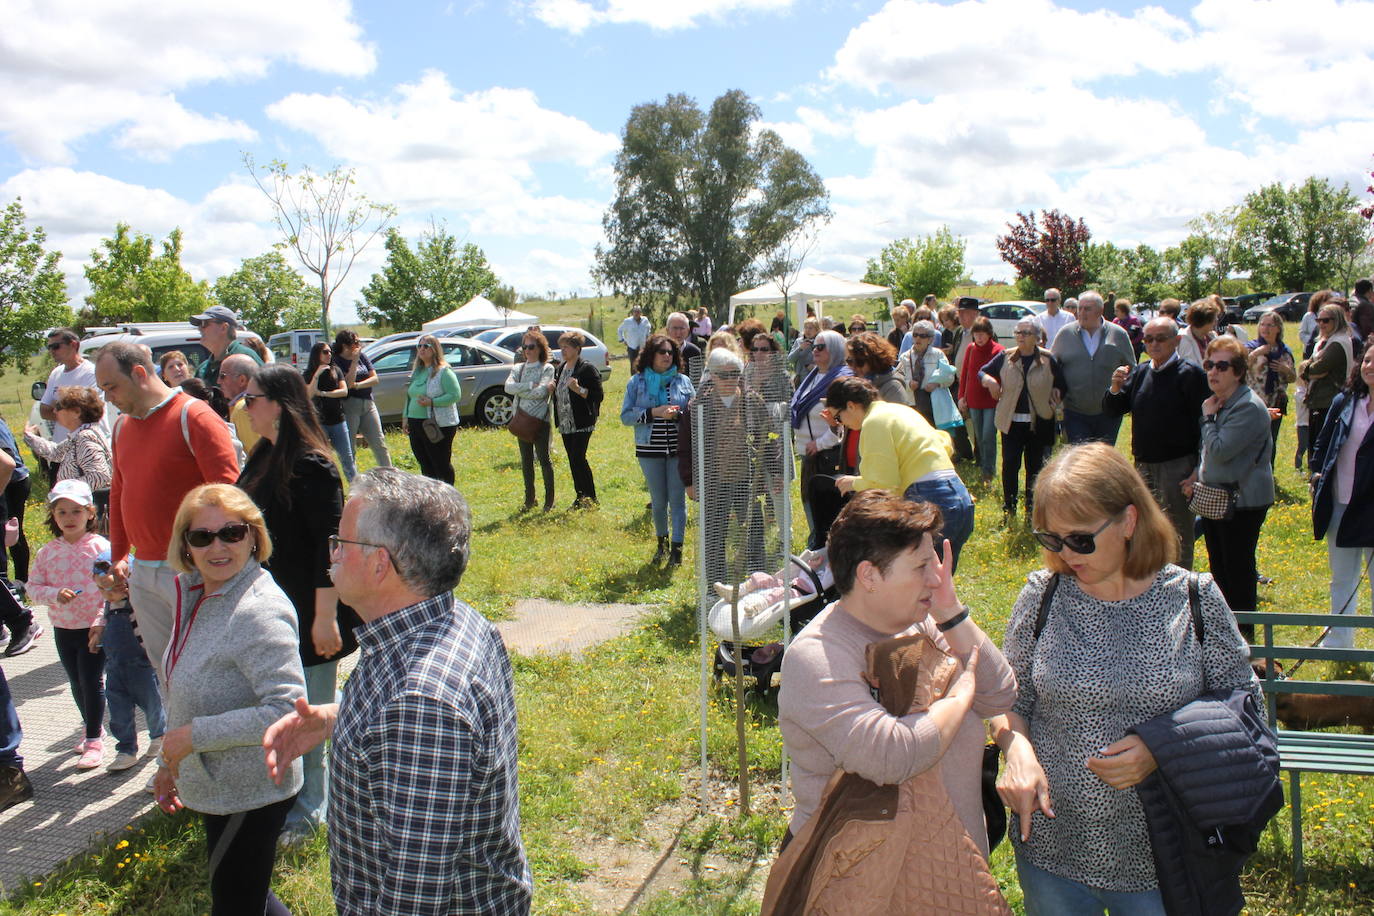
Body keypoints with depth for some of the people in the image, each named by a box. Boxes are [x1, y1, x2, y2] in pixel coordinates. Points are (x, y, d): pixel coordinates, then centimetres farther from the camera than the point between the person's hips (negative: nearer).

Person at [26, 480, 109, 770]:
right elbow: (33, 587, 2)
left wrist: (102, 623, -20)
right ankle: (91, 726, 37)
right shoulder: (47, 552, 1)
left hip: (94, 627, -5)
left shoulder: (101, 547, -10)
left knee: (91, 681, -2)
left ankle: (94, 740, 10)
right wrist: (55, 594, -19)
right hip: (62, 627, 5)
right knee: (76, 683, 17)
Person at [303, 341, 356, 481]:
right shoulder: (308, 374, 1)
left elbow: (344, 391, -2)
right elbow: (309, 395, -13)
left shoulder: (335, 370, 8)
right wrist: (317, 374, -19)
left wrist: (322, 393, -11)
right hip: (319, 421, -2)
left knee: (347, 457, 4)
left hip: (338, 420, 2)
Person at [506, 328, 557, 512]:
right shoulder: (517, 368, 11)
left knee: (544, 458, -1)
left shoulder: (547, 368, -2)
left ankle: (549, 500, 6)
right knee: (526, 460, 10)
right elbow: (508, 387, -7)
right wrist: (531, 386, -15)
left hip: (540, 419, -5)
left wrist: (520, 390, -8)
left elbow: (541, 392, -16)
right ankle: (529, 499, 19)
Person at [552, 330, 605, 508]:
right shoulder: (560, 368, 13)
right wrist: (552, 388, 3)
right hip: (565, 424, 8)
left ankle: (591, 498, -1)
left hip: (582, 423, -8)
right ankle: (580, 497, 18)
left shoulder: (587, 369, -10)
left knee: (578, 458, -11)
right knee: (573, 460, 10)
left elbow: (599, 396, -13)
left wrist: (579, 389, -25)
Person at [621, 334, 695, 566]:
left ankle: (677, 548, 8)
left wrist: (678, 414, -16)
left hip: (678, 449, 0)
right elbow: (625, 416, -3)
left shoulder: (683, 381, 4)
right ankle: (662, 543, 30)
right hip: (650, 450, 0)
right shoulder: (637, 382, 2)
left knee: (677, 500, 0)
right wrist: (653, 413, -15)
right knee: (658, 501, 10)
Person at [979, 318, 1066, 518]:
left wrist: (1056, 394, -5)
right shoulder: (1005, 358, 2)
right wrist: (989, 380, -9)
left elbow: (1062, 385, 11)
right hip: (1011, 421, 1)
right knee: (1009, 464, -1)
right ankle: (1008, 506, 13)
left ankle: (1031, 508, 18)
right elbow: (983, 372, 11)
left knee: (1035, 466, 8)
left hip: (1038, 423, 0)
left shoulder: (1048, 360, -1)